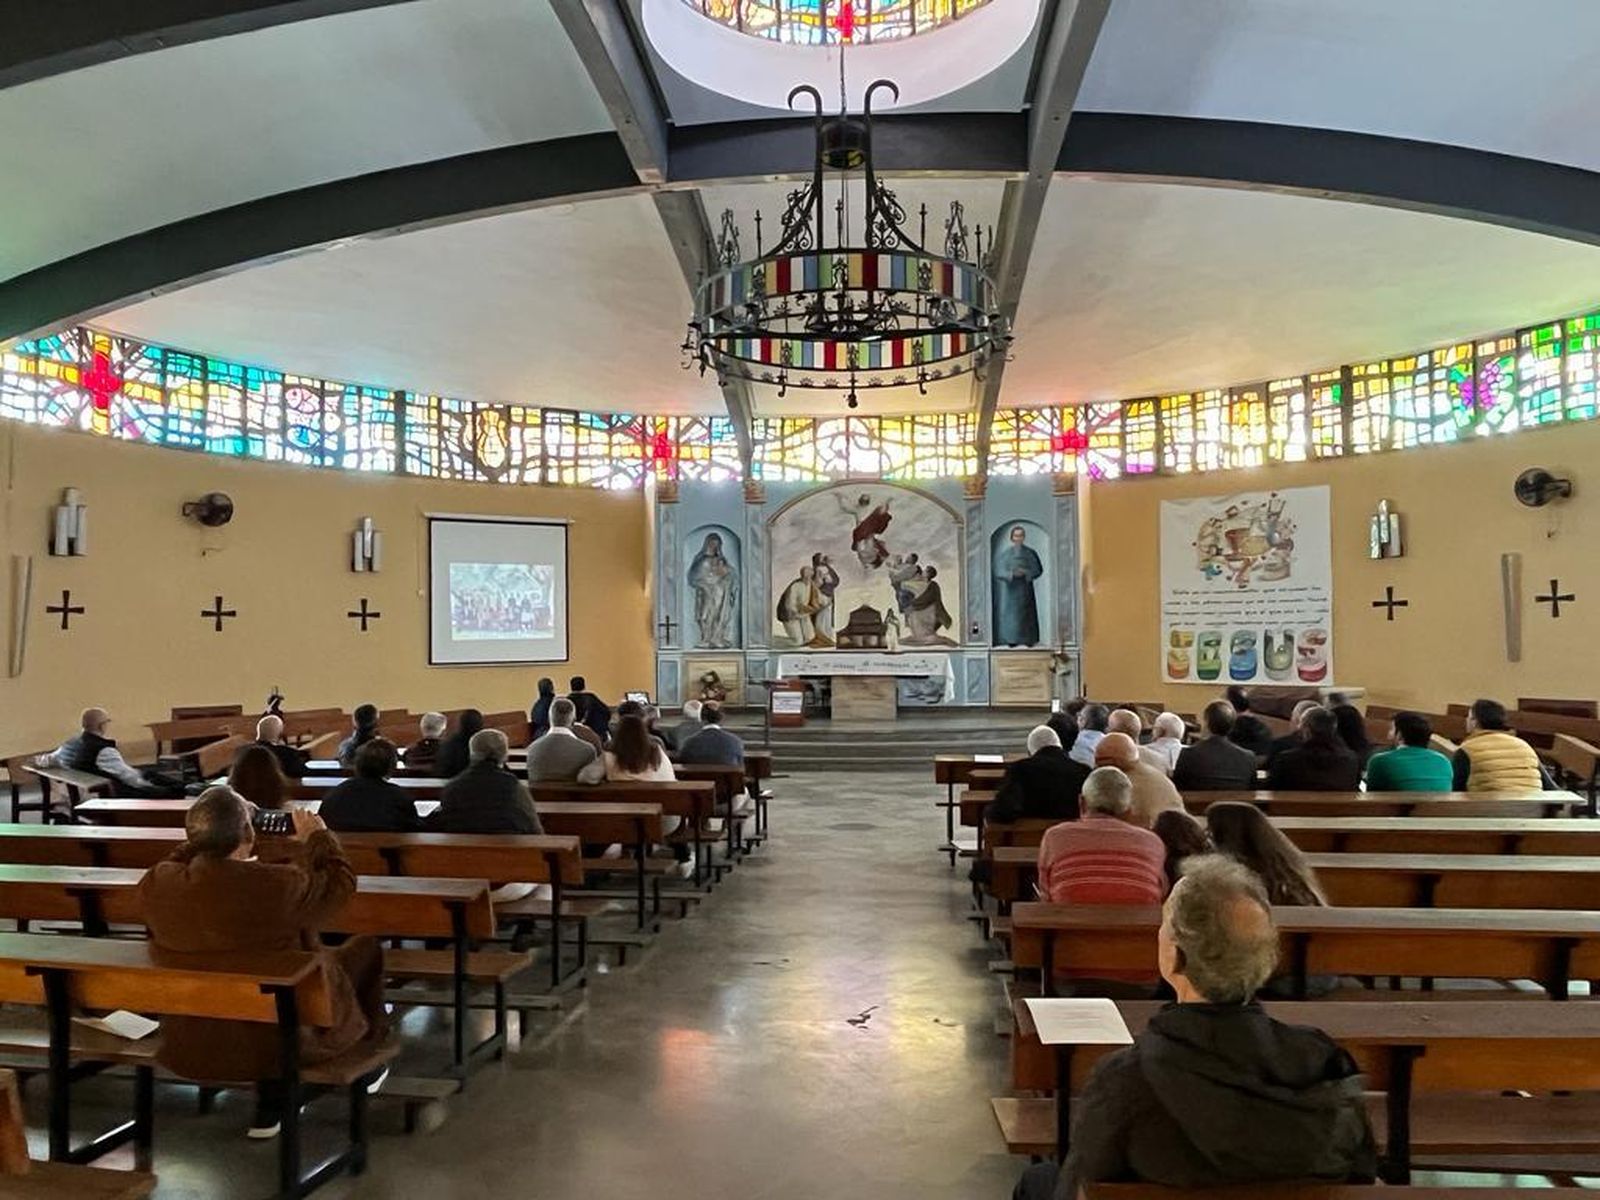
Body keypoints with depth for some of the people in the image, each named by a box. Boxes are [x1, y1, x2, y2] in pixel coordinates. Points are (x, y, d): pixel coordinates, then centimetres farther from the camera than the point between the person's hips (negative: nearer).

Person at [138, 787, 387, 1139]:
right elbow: (341, 881, -9)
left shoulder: (154, 884, -15)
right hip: (283, 1040, -5)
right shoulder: (279, 886, -29)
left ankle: (270, 1104, 29)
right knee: (366, 949, 17)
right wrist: (317, 836, 5)